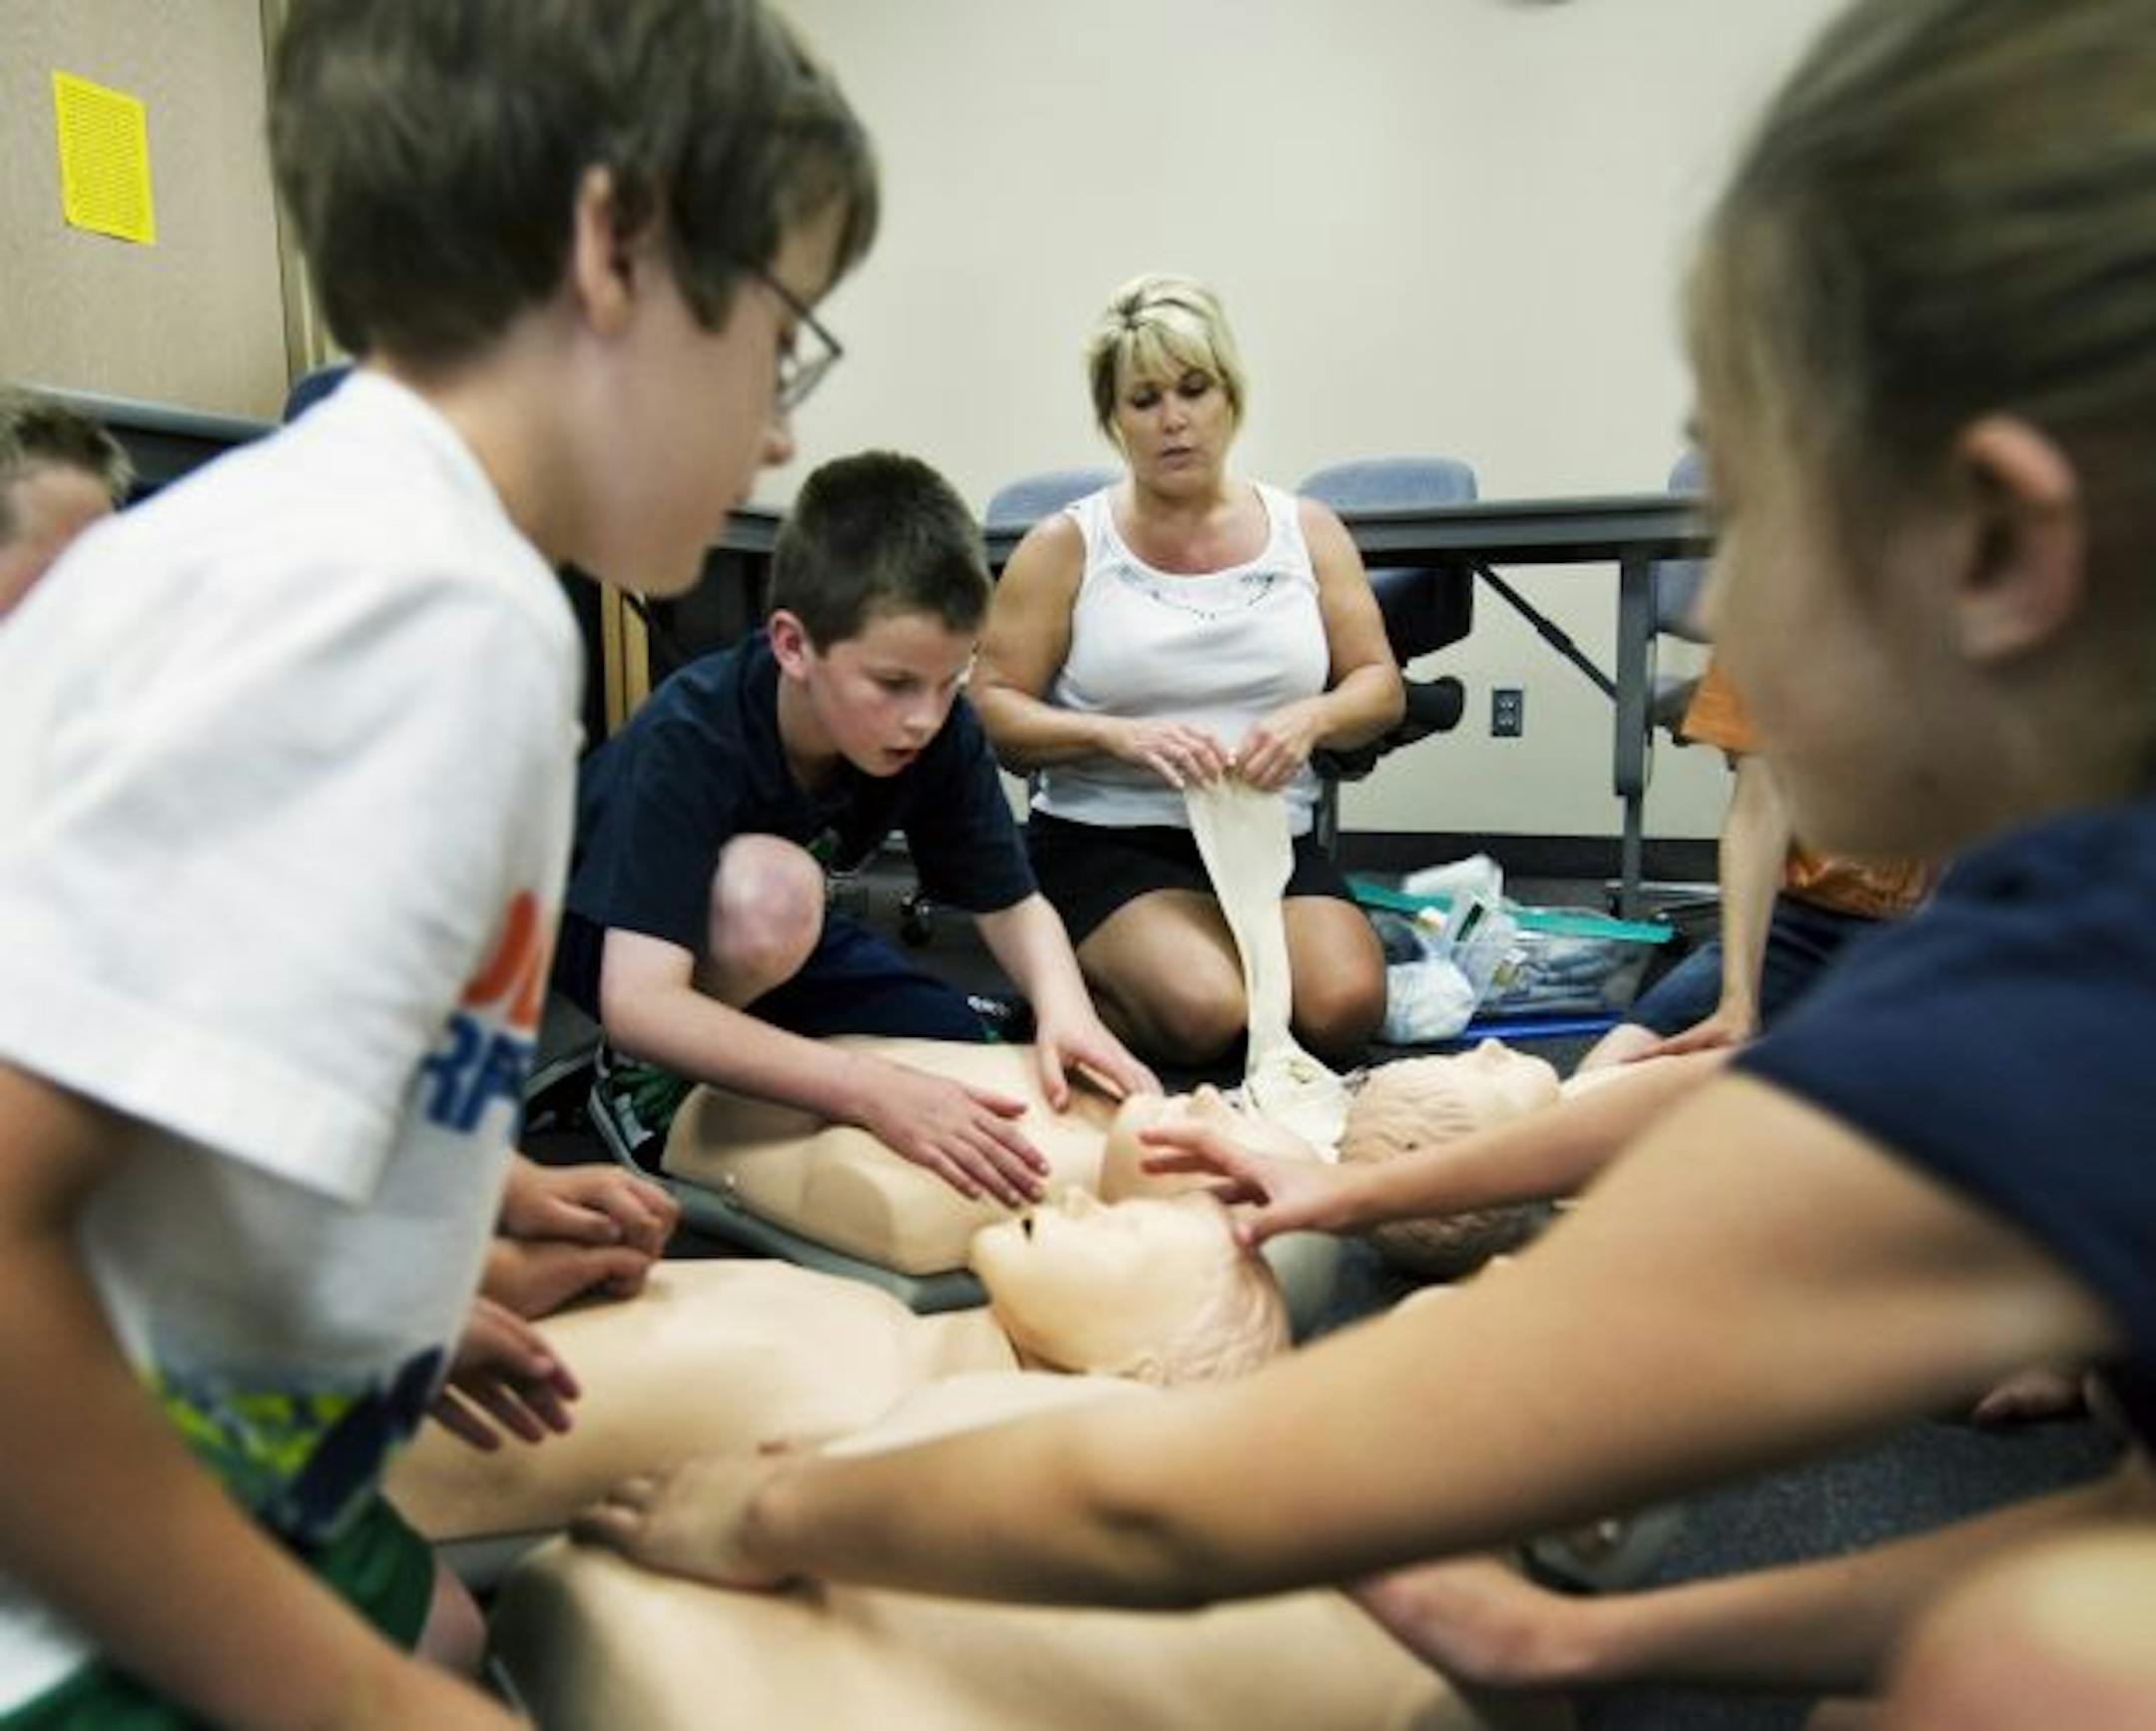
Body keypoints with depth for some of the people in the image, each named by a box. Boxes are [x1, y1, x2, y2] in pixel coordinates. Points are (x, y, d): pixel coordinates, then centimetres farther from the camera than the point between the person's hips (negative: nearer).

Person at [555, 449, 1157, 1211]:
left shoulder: (940, 730, -22)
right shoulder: (689, 737, -36)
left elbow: (1012, 904, -13)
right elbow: (637, 1003, -44)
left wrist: (1064, 1007, -37)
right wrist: (871, 1090, -54)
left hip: (772, 940, 5)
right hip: (604, 933, -5)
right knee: (771, 887, -37)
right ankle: (642, 1082, -9)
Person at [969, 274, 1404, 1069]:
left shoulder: (1307, 531, 11)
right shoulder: (1065, 546, 3)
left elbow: (1380, 686, 9)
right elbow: (992, 707, -3)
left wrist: (1308, 719, -13)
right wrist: (1120, 735, -20)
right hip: (1107, 838, -2)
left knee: (1344, 1009, -23)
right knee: (1202, 1012, -28)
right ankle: (1065, 985, 4)